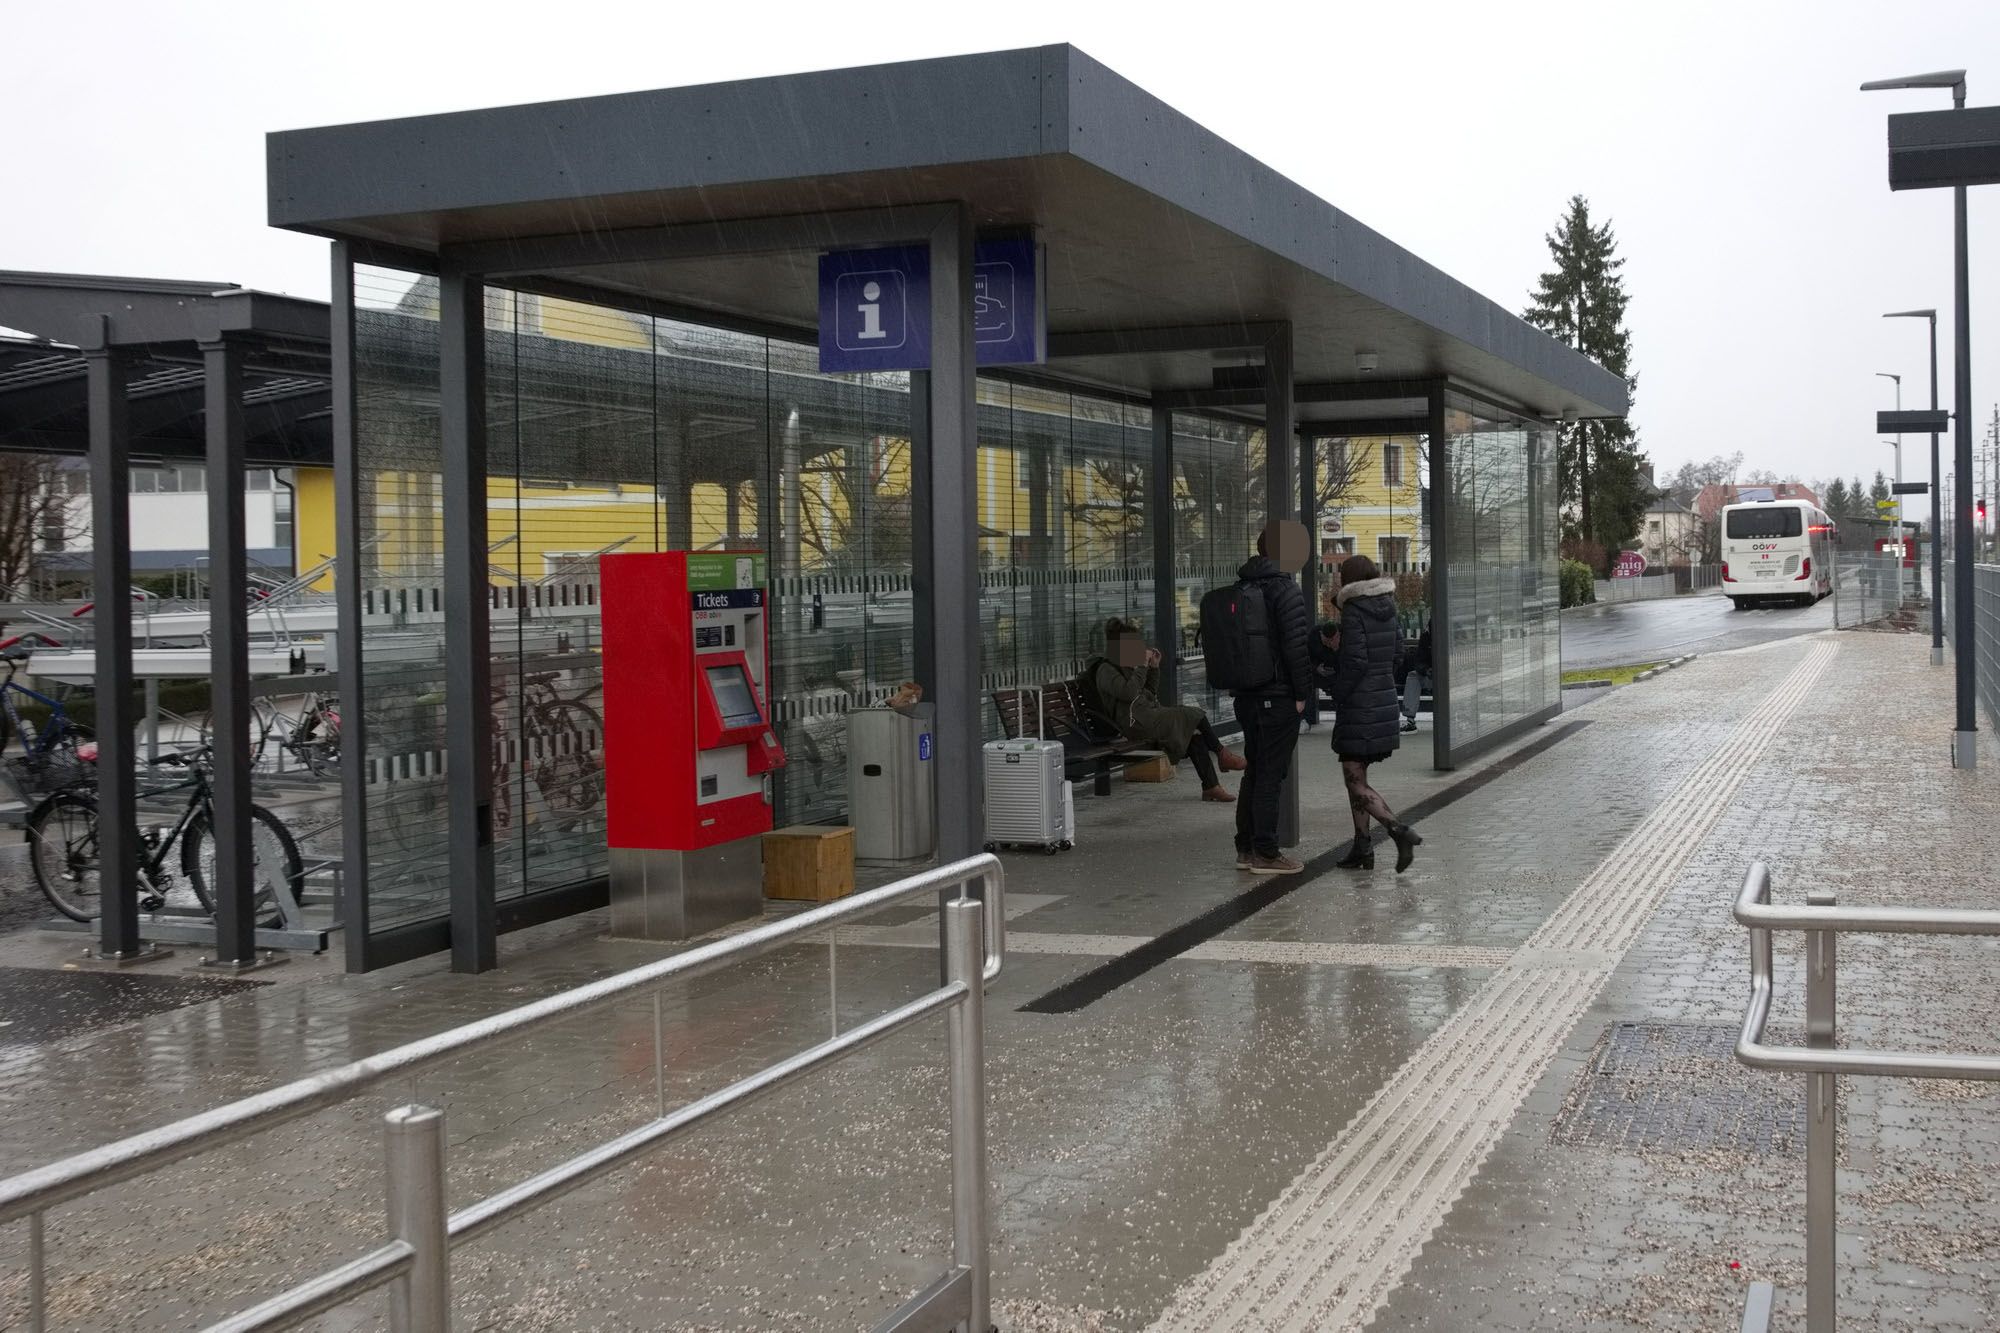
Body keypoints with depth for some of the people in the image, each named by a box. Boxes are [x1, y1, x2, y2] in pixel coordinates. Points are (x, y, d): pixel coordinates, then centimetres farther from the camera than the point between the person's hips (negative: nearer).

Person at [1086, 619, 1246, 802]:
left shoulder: (1126, 667, 23)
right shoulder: (1105, 670, -5)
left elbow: (1151, 692, 28)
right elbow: (1128, 693, -21)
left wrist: (1154, 667, 16)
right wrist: (1142, 666, -14)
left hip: (1150, 717, 9)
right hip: (1136, 723, -9)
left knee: (1195, 734, -10)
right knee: (1196, 715, -11)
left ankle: (1211, 786, -14)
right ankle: (1221, 753, 8)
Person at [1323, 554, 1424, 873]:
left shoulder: (1353, 613, -15)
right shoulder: (1387, 613, 9)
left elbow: (1356, 662, -20)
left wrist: (1336, 693, -7)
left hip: (1358, 709, -8)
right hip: (1385, 701, 8)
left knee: (1357, 784, -4)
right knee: (1356, 778, 17)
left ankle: (1399, 831, -19)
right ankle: (1362, 847, 18)